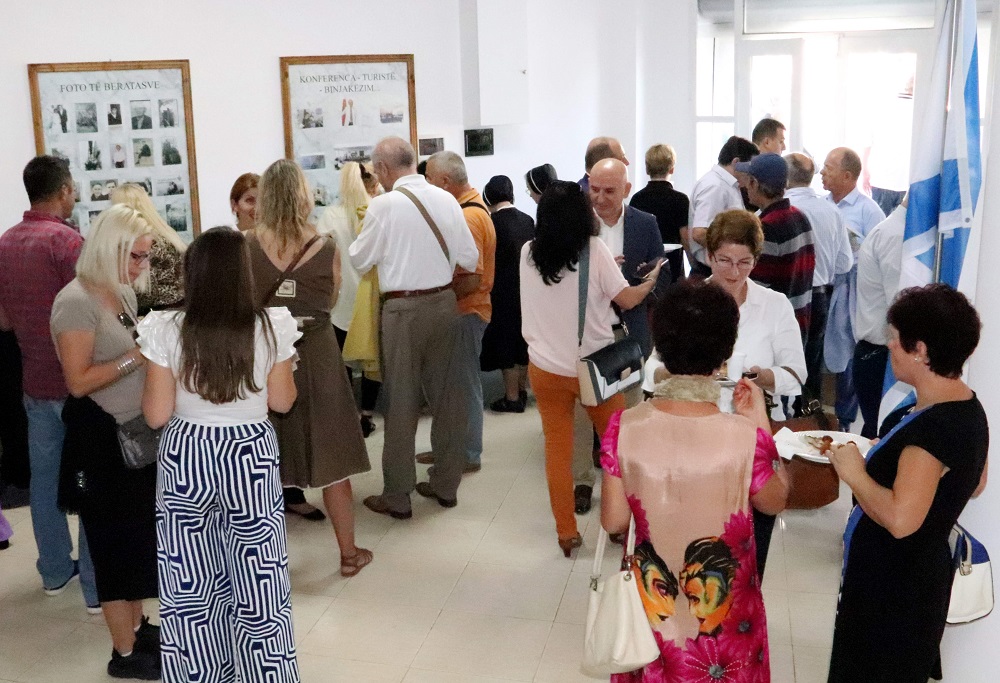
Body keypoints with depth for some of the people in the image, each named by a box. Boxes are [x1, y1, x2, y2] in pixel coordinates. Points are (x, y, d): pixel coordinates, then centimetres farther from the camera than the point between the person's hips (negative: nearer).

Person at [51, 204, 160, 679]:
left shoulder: (122, 294, 9)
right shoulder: (77, 301, -18)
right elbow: (79, 381, -22)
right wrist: (138, 355, -24)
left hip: (135, 430, 8)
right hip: (103, 436, -8)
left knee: (140, 533, 16)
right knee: (116, 538, 2)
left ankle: (136, 626, 32)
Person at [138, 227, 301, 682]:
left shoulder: (166, 330, -11)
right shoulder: (271, 327, -10)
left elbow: (156, 415, -7)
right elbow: (282, 402, 0)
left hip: (186, 460, 0)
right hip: (251, 457, 0)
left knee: (191, 586, 14)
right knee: (258, 585, 12)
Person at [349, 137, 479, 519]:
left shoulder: (384, 205, -12)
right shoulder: (446, 200, 0)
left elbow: (359, 260, -1)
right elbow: (470, 259, 3)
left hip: (404, 309, -4)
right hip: (444, 302, 5)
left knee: (402, 401, 3)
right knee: (445, 393, 14)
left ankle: (397, 496, 11)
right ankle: (445, 484, 25)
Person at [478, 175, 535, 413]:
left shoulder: (493, 222, -16)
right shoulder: (527, 220, 0)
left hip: (504, 293, -6)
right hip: (527, 290, 6)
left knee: (505, 343, 3)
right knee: (523, 340, 16)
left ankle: (512, 397, 9)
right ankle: (522, 390, 26)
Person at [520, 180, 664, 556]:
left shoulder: (529, 253, -1)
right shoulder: (594, 250, -13)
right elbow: (626, 300, -4)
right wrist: (650, 281, 14)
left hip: (545, 367, 3)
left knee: (557, 449, 10)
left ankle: (567, 532, 16)